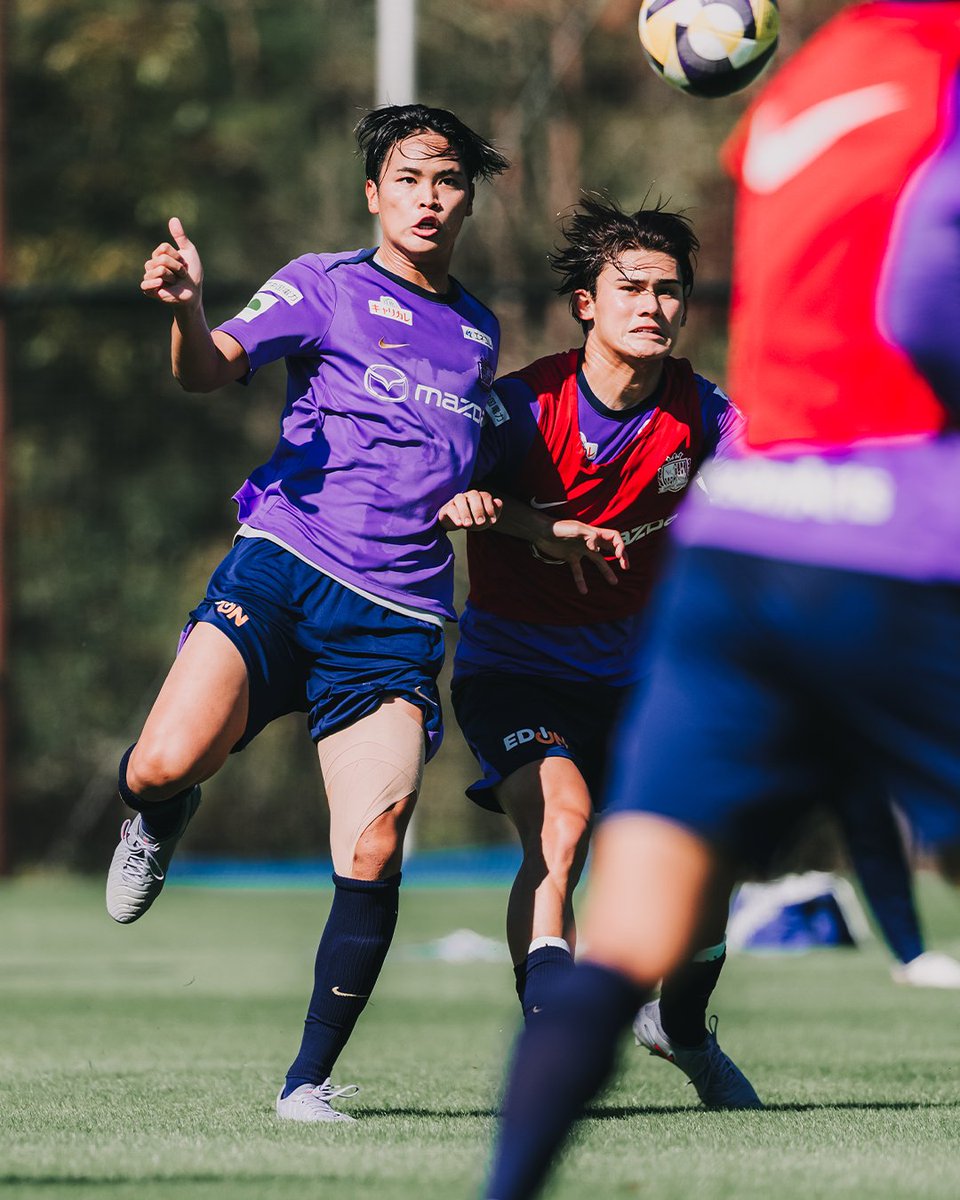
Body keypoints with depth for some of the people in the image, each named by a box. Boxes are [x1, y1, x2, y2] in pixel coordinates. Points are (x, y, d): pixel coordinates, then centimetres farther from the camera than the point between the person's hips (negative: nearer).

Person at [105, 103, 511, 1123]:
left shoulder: (477, 332, 21)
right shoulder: (325, 285, 5)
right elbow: (212, 370, -11)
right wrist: (187, 309, -33)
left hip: (397, 621, 3)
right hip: (281, 573, -3)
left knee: (372, 853, -12)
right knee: (166, 765, -25)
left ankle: (311, 1078, 2)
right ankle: (159, 817, 15)